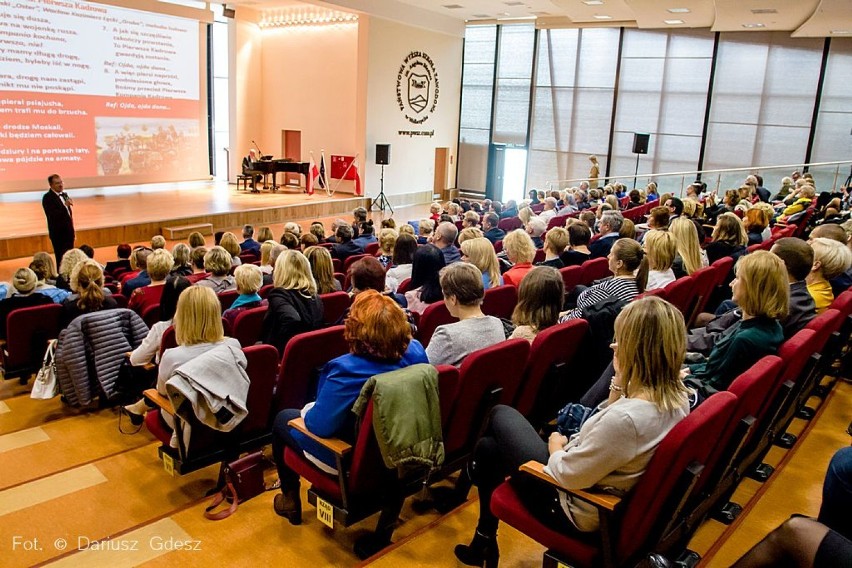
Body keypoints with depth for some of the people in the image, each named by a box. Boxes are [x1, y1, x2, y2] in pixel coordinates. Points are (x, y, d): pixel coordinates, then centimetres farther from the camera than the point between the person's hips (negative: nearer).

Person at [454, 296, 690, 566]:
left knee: (500, 414, 14)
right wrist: (619, 386, -8)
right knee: (488, 446, 20)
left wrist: (556, 448, -6)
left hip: (577, 509, -8)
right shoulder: (678, 397, -10)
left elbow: (567, 476, -27)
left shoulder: (626, 418, -39)